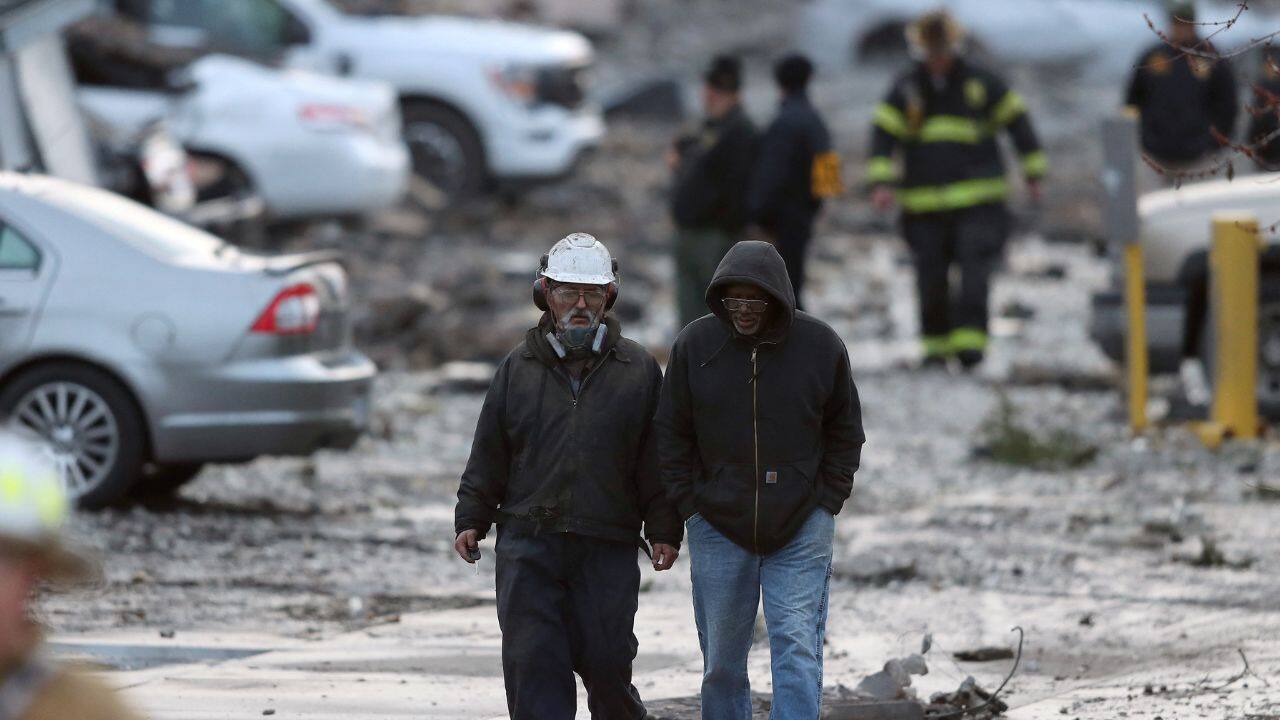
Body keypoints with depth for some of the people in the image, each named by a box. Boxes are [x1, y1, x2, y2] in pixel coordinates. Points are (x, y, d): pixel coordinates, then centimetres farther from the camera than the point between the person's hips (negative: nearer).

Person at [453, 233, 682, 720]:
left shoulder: (638, 370, 7)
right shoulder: (517, 369, 10)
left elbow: (657, 459, 7)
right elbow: (488, 456, 14)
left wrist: (664, 531, 0)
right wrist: (471, 520, 6)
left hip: (607, 550, -1)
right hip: (527, 548, 1)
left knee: (606, 662, -2)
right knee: (533, 662, -7)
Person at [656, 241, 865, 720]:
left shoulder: (820, 346, -4)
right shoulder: (695, 345, -3)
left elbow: (845, 433, 8)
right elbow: (672, 435, 6)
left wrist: (826, 501, 0)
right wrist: (690, 505, -2)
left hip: (801, 531, -1)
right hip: (717, 530, 1)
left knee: (797, 649, -10)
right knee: (721, 662, 7)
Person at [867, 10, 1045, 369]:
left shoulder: (981, 83, 3)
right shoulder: (905, 90, 5)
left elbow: (1017, 122, 8)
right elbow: (883, 135, -2)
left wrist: (1034, 173, 6)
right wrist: (882, 181, -15)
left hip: (978, 203, -2)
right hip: (925, 203, 2)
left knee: (975, 269, -16)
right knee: (931, 276, 5)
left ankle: (970, 339, -19)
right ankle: (937, 342, 19)